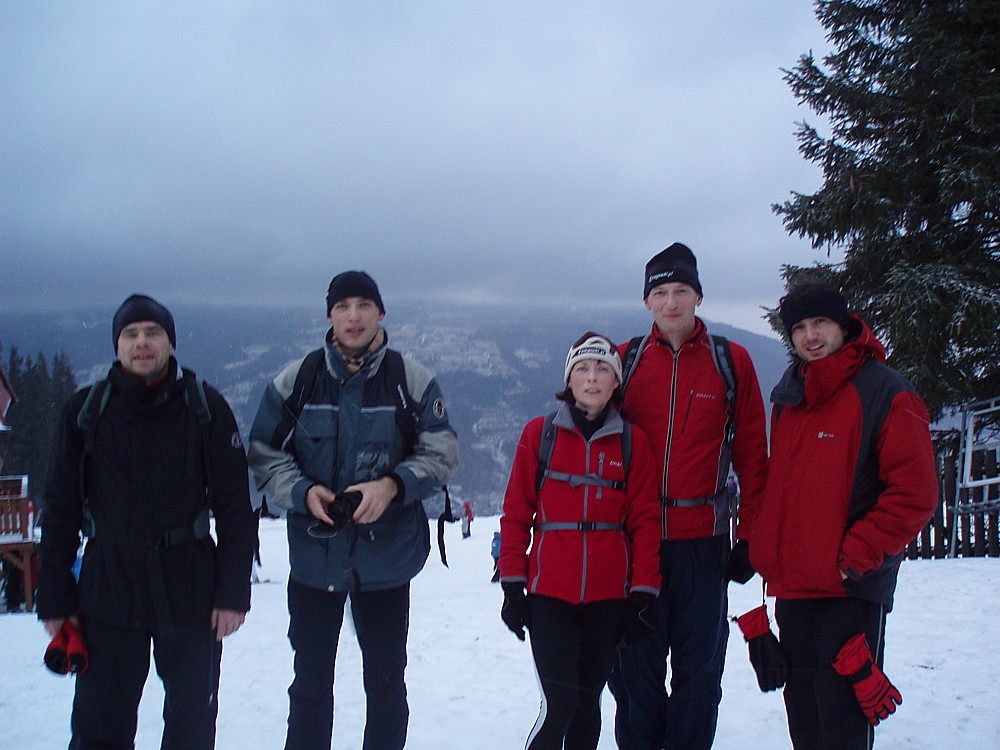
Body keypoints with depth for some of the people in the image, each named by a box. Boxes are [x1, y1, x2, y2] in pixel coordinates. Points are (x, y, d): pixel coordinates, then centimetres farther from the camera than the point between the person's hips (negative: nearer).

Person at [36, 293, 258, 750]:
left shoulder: (205, 408, -2)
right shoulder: (86, 410, 2)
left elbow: (235, 506, -1)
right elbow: (60, 509, 5)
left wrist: (234, 591, -5)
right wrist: (54, 599, 1)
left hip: (189, 589, 0)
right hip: (107, 588, 1)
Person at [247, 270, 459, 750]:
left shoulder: (412, 380, -5)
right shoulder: (295, 381, -2)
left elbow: (441, 454, -3)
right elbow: (265, 456, 1)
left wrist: (393, 485, -19)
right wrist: (303, 492, -17)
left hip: (387, 559, -1)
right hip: (314, 554, 1)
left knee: (386, 683, 12)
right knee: (310, 684, 12)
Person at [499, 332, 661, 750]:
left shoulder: (632, 441, 4)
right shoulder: (540, 433, 1)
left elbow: (645, 520, 4)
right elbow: (516, 514, 3)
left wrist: (643, 593, -1)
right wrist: (512, 586, 0)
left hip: (609, 596, 2)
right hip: (550, 594, -2)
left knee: (587, 701, 10)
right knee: (559, 704, -10)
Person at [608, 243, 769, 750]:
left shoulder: (732, 361, 4)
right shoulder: (625, 361, 6)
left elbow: (752, 457, 4)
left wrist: (748, 537, -1)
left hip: (703, 542, 0)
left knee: (699, 671, 7)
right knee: (635, 670, 6)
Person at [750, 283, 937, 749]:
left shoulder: (884, 393, -9)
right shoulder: (789, 396, 12)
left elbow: (915, 494, -12)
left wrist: (856, 555, -15)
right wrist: (765, 546, 11)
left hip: (852, 587, -7)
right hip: (792, 585, 7)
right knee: (802, 709, 14)